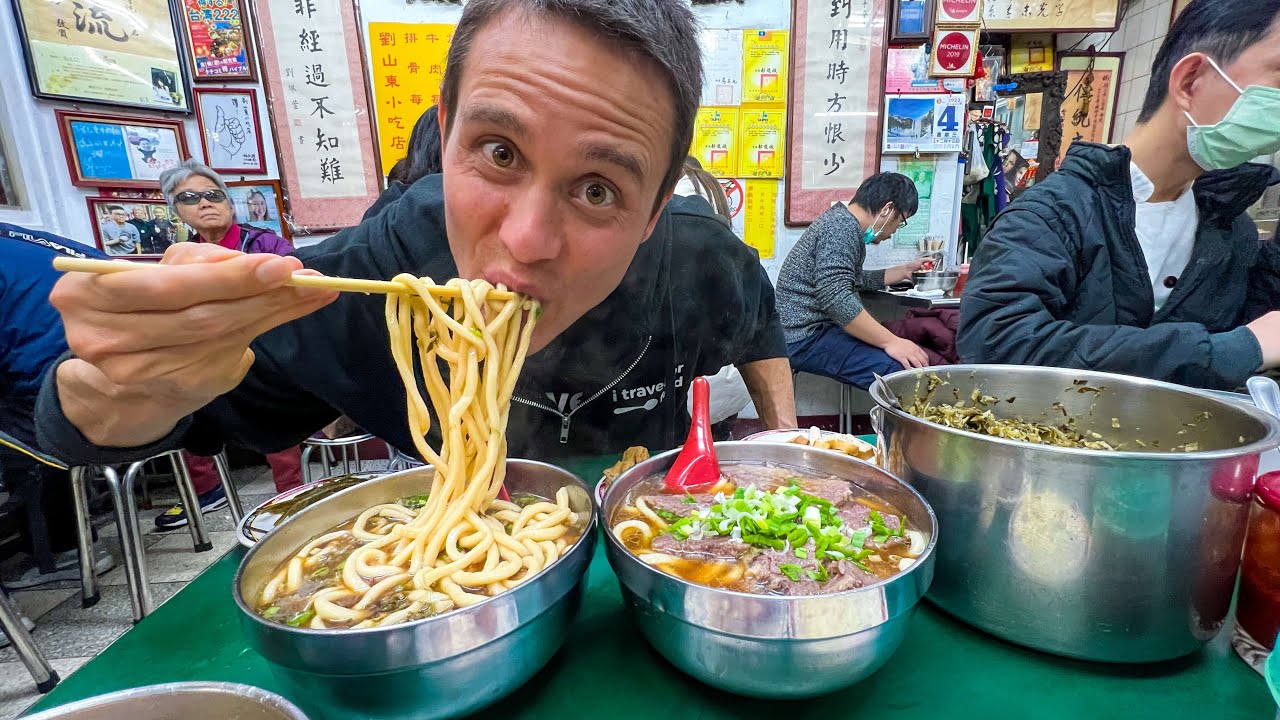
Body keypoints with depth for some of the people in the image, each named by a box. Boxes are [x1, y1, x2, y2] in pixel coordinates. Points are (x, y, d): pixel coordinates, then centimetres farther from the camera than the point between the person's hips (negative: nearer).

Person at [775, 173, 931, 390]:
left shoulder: (843, 222, 18)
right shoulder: (842, 227, -15)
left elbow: (857, 280, 35)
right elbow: (837, 299, -28)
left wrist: (905, 271, 38)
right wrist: (891, 341, -25)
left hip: (819, 327, 11)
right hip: (805, 337, -11)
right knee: (902, 370, -24)